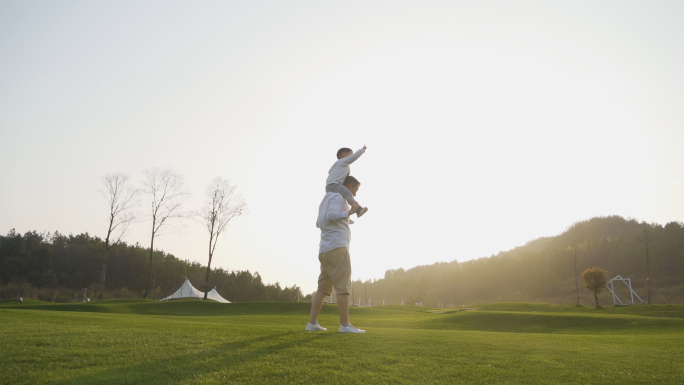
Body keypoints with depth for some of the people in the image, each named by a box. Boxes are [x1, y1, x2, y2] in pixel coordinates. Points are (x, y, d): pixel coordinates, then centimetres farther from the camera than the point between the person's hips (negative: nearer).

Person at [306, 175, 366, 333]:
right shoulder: (338, 197, -4)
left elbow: (319, 223, 33)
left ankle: (312, 323, 6)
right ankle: (345, 325, -11)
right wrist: (349, 212, -21)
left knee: (323, 288, 8)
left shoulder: (326, 200, 24)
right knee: (343, 287, -9)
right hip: (337, 248, -9)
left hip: (325, 250, 9)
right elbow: (331, 216, -21)